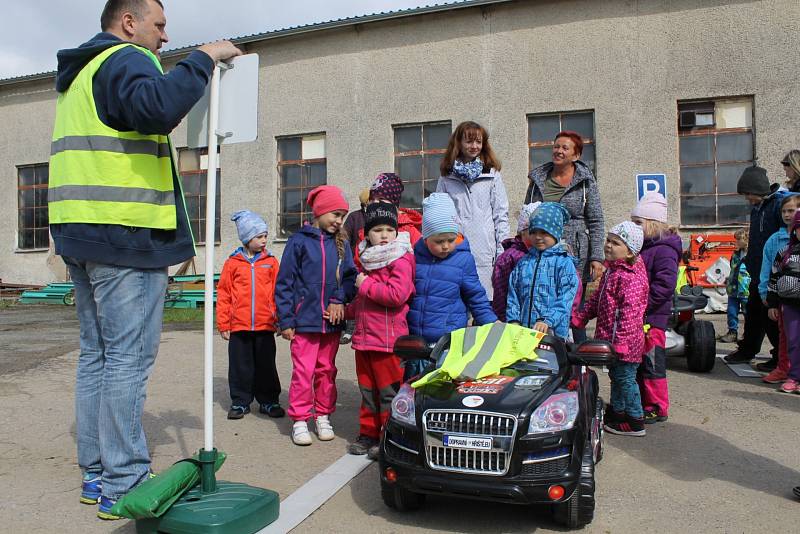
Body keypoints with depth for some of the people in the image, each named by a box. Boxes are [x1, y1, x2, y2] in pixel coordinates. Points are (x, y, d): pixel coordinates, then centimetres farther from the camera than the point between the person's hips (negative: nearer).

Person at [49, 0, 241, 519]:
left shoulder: (83, 73, 26)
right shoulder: (126, 60, -5)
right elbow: (158, 105, -28)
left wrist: (158, 130, 19)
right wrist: (205, 57, -18)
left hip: (82, 233, 10)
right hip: (127, 233, -10)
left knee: (97, 354, 12)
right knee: (129, 358, -7)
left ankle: (97, 475, 20)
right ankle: (124, 486, 0)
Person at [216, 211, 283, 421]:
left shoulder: (270, 261, 3)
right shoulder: (233, 262, 0)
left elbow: (278, 291, 5)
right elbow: (223, 294, 2)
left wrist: (280, 319, 2)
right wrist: (223, 324, 0)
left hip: (266, 325, 1)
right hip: (239, 325, -1)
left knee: (266, 365, 10)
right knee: (240, 366, 9)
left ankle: (268, 401, 23)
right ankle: (240, 402, 22)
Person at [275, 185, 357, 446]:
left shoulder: (341, 244, 9)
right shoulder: (299, 241, -3)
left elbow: (350, 276, 6)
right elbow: (285, 283, -3)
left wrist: (340, 299, -13)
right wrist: (286, 320, -6)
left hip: (332, 321, 4)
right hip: (305, 320, -4)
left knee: (327, 370, 13)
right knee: (303, 371, -2)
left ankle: (324, 417, 26)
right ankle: (299, 420, 11)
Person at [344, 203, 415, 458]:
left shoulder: (400, 260, -10)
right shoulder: (368, 261, 16)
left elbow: (397, 294, -25)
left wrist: (365, 285, -15)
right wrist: (348, 310, 20)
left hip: (388, 340, -8)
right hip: (363, 338, 8)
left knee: (389, 391, 1)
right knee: (368, 390, 16)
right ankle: (368, 433, 28)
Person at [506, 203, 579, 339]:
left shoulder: (565, 262, -1)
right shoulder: (523, 263, 13)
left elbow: (564, 300, -9)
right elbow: (513, 296, 12)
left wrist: (547, 321, -20)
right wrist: (513, 320, -1)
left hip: (554, 332, -4)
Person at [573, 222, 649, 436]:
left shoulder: (632, 277, -20)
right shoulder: (612, 270, 11)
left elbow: (630, 311, -25)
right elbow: (597, 298, 21)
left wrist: (621, 340, -27)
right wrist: (580, 317, 19)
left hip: (625, 341, -10)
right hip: (611, 337, 10)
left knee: (625, 378, 1)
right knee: (616, 376, 21)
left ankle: (635, 422, 13)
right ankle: (616, 412, 35)